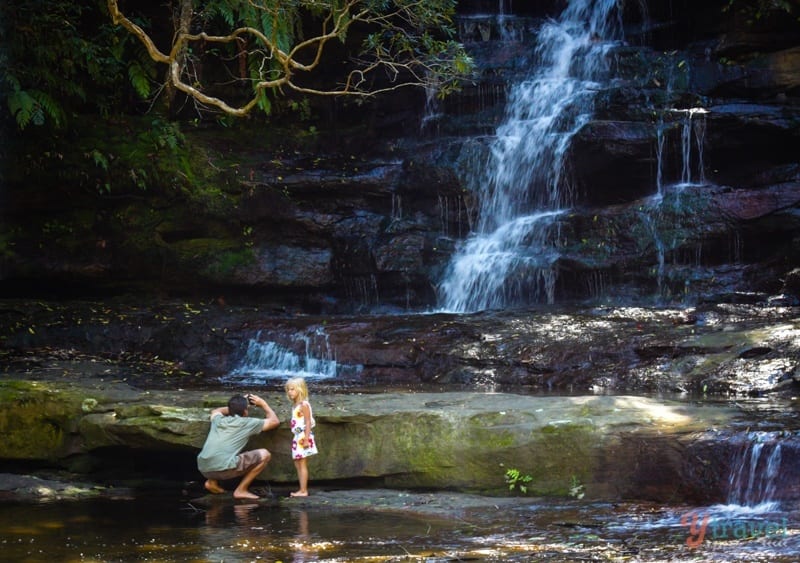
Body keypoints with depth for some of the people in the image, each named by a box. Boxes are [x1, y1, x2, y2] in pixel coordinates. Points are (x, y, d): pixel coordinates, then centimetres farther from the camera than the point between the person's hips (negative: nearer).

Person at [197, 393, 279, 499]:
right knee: (264, 454, 9)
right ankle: (241, 490, 8)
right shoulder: (247, 423, 8)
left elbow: (215, 411, 49)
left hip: (204, 469, 6)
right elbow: (274, 421, 23)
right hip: (225, 469, -6)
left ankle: (212, 482, 19)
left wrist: (235, 406, 50)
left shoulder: (218, 420, 21)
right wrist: (263, 404, 35)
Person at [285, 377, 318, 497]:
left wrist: (306, 439, -24)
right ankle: (302, 489, 17)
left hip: (303, 437, -10)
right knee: (298, 464, 12)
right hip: (297, 437, 10)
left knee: (302, 464, -6)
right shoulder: (295, 405, 13)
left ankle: (303, 490, -4)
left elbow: (308, 423, -18)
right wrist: (295, 437, 15)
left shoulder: (304, 405, -14)